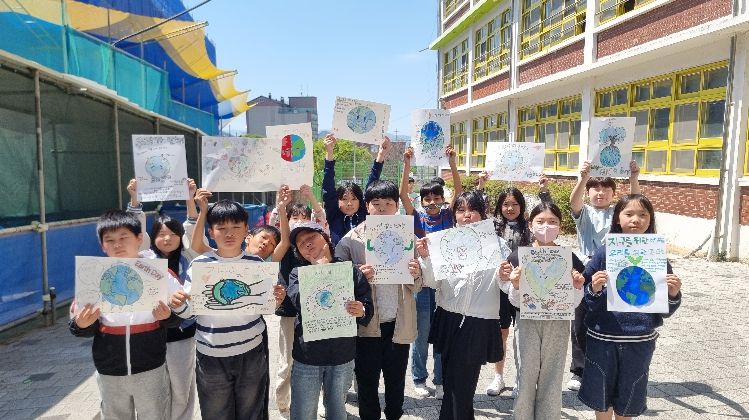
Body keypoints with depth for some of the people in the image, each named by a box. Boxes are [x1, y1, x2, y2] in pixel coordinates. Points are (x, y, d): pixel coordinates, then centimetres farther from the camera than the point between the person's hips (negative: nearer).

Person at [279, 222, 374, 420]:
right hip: (307, 357, 0)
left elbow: (368, 306, 0)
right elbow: (299, 301, -19)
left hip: (342, 357, 0)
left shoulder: (351, 271, -1)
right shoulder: (297, 273, 0)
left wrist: (361, 311, -23)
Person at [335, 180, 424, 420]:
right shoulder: (352, 240, -5)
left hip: (399, 324, 2)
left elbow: (416, 288, 6)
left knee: (396, 382, 17)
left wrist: (415, 276, -16)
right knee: (367, 382, 12)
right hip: (366, 324, -2)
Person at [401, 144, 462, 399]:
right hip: (422, 280, -1)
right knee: (421, 334, 9)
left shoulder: (448, 216, 2)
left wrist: (452, 163, -21)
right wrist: (407, 166, -25)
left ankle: (440, 381, 24)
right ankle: (419, 379, 25)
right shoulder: (417, 218, -1)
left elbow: (459, 191, -10)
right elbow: (403, 195, -14)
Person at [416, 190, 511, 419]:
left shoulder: (496, 244, -1)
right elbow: (432, 282, 0)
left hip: (480, 324, -2)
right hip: (449, 320, 3)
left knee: (461, 387, 4)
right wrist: (425, 257, -15)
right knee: (450, 383, 14)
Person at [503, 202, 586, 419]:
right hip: (528, 322, -1)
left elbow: (572, 303, 0)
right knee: (526, 376, 7)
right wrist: (515, 285, -23)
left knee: (552, 378, 10)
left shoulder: (569, 258, -4)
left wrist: (577, 287, -19)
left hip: (557, 323, 1)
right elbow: (516, 302, -4)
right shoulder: (520, 256, -7)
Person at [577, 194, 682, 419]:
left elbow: (665, 311, 2)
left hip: (640, 341, 1)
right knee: (601, 399, 14)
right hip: (602, 338, 0)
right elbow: (585, 301, -2)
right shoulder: (604, 253, -5)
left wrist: (673, 294, -17)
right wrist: (594, 290, -22)